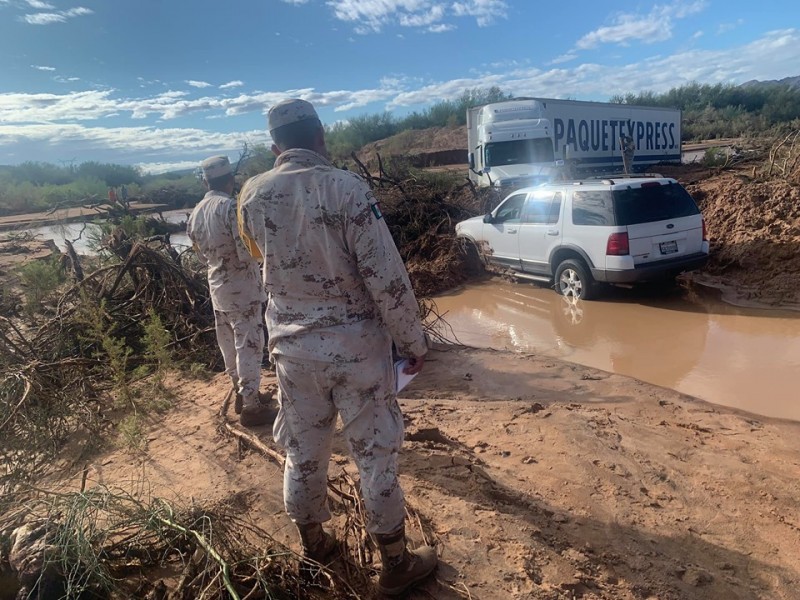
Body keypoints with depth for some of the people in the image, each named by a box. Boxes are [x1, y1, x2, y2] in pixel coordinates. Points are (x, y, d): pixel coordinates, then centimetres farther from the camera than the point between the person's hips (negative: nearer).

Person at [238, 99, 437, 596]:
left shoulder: (253, 194, -1)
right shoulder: (346, 188, -16)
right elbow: (387, 278, -18)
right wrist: (413, 341, -8)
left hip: (291, 346, 5)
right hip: (355, 344, -4)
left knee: (303, 450, 20)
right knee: (376, 453, 10)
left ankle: (313, 541, 42)